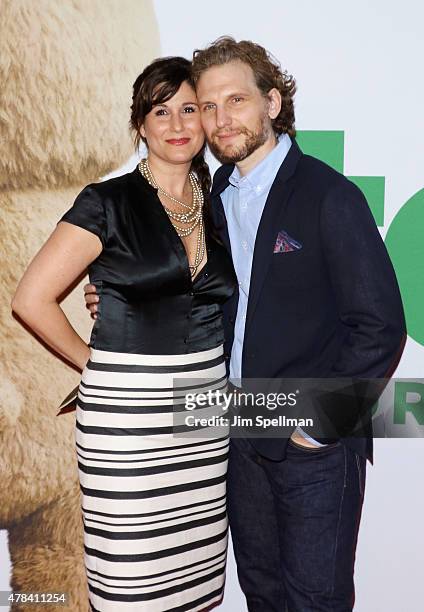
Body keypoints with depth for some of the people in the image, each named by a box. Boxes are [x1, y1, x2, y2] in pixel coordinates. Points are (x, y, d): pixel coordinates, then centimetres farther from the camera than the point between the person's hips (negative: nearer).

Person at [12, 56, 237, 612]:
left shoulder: (217, 206, 10)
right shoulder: (108, 203, -5)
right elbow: (32, 299, -7)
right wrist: (95, 364, 0)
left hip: (205, 412, 5)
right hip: (129, 417, -4)